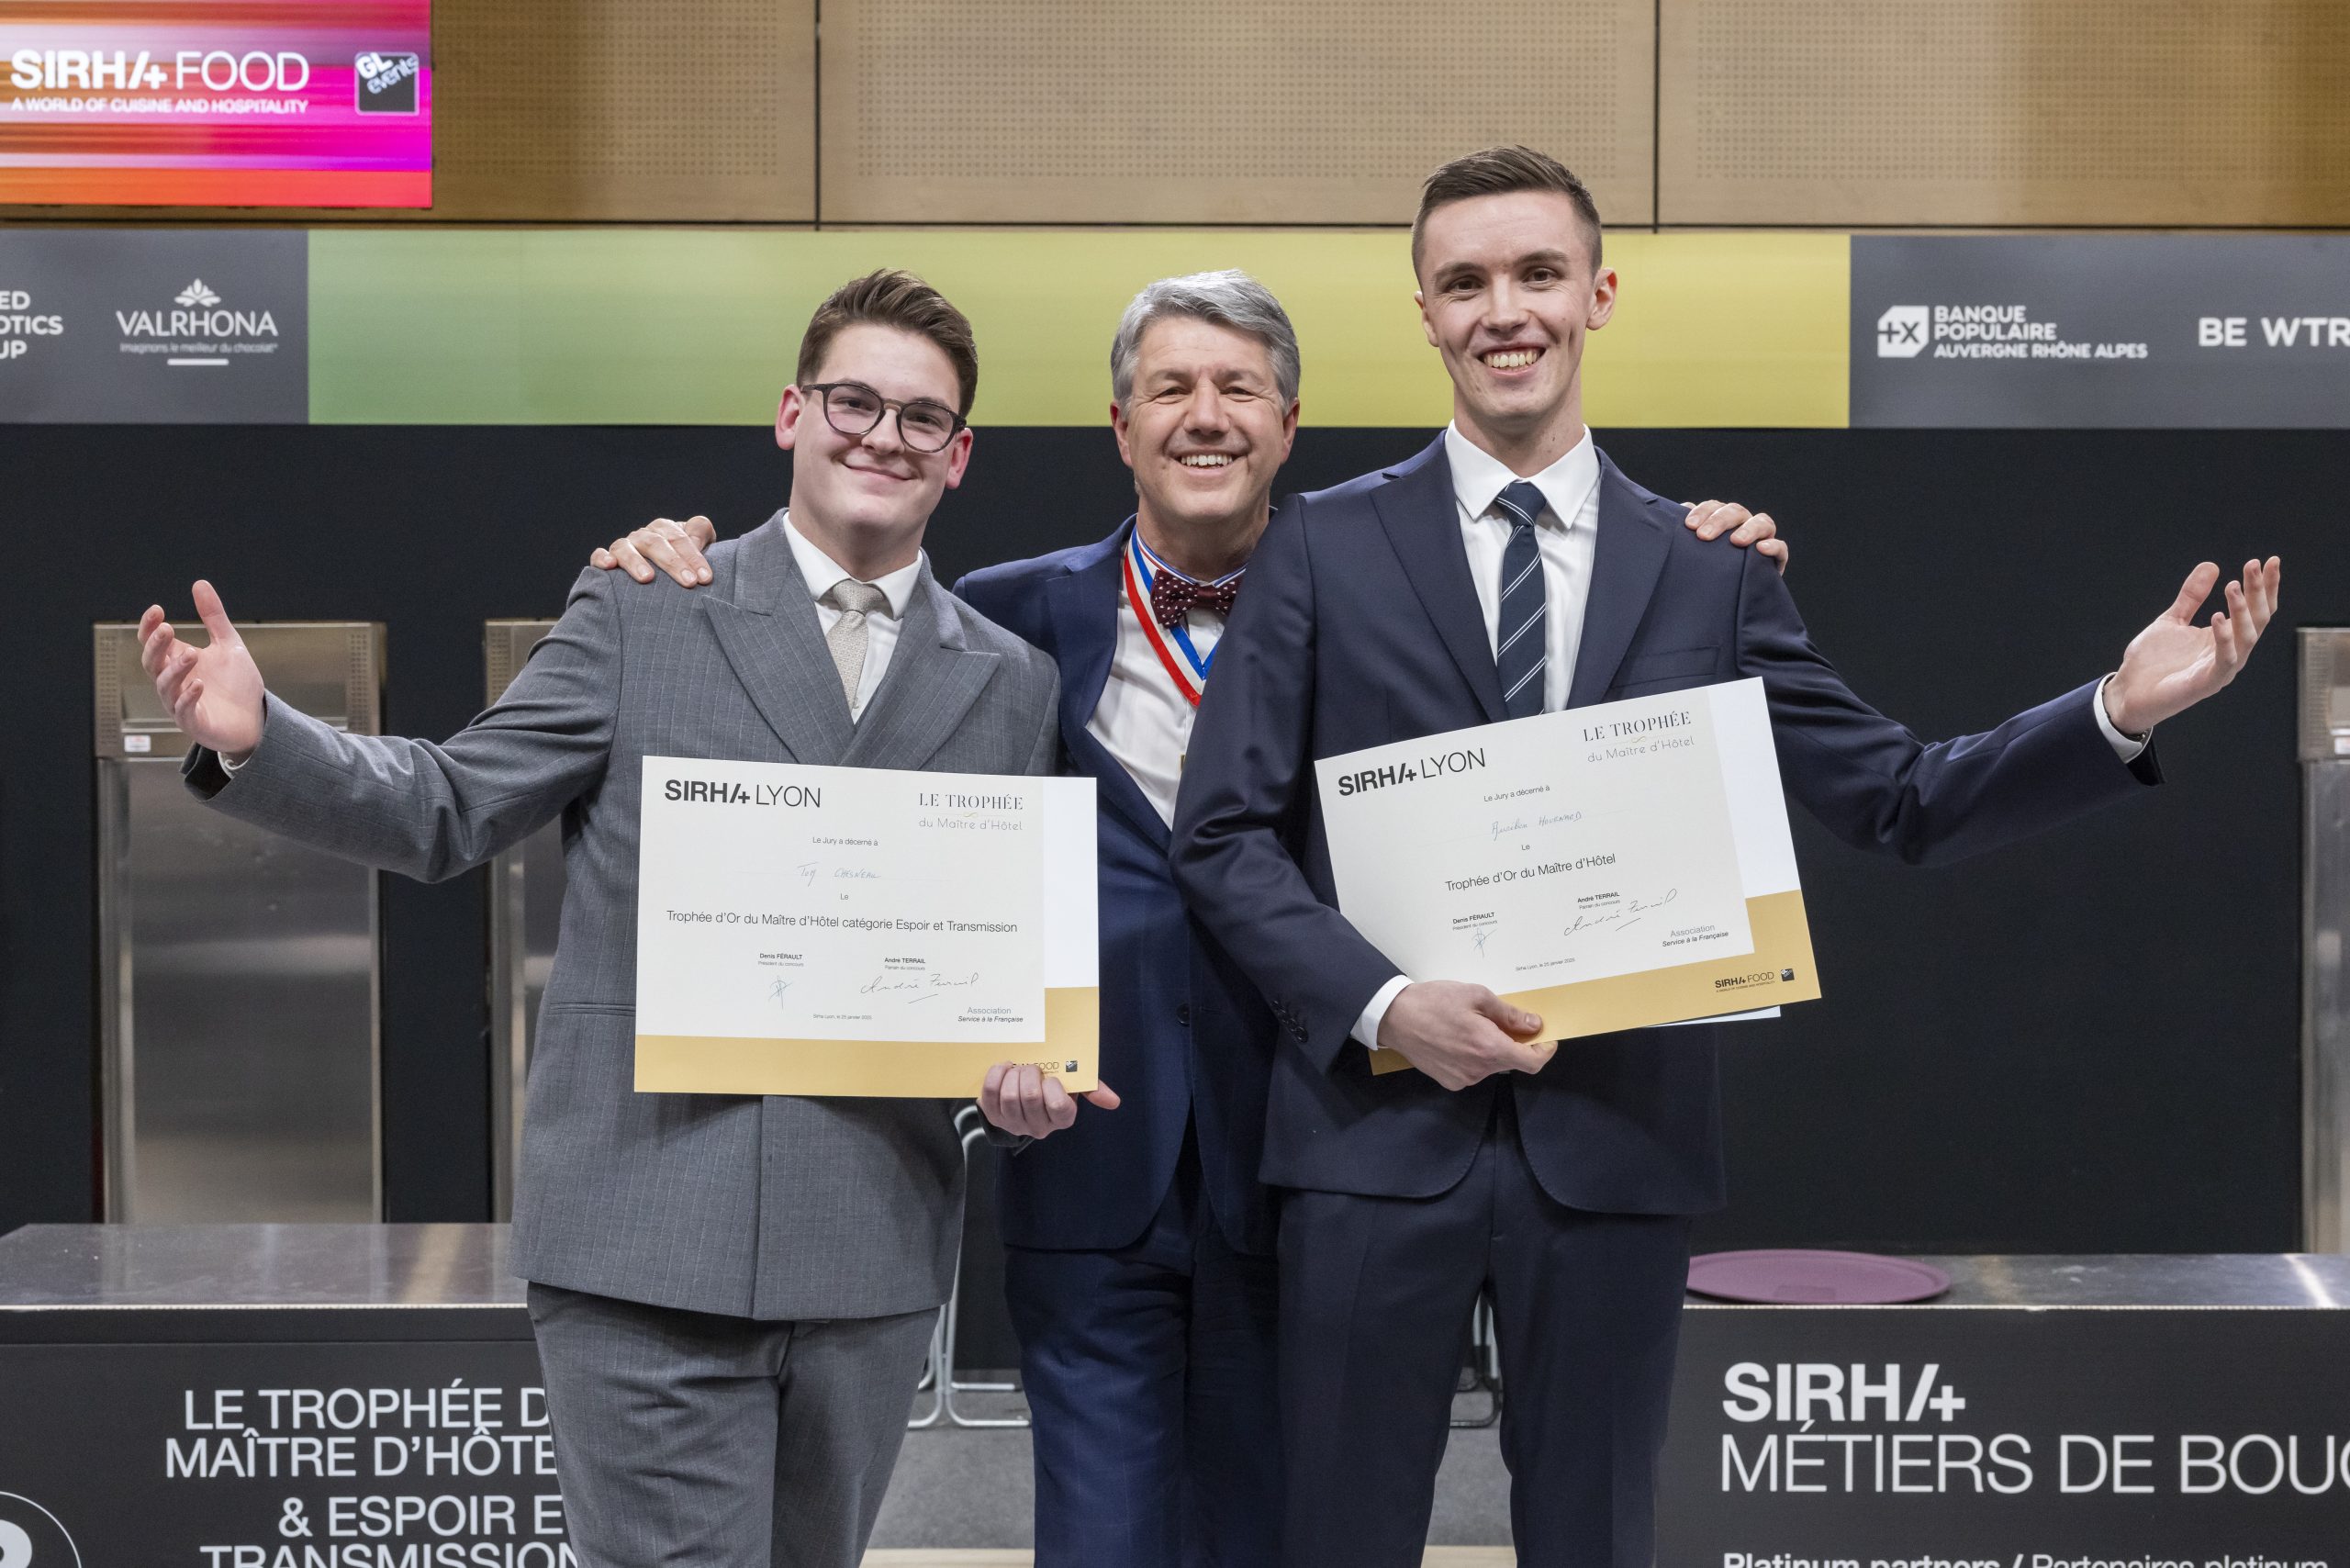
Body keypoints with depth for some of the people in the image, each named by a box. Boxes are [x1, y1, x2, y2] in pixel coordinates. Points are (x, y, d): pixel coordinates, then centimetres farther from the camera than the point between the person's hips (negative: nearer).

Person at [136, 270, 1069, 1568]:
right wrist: (254, 740, -14)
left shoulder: (1013, 684, 12)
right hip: (646, 1235, -3)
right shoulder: (642, 615, 3)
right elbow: (450, 811, 2)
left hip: (872, 1252, 3)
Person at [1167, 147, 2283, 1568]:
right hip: (1380, 1129, -1)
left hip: (1617, 1143, 1)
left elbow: (1903, 803, 7)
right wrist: (1383, 1002, -15)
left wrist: (2121, 711, -7)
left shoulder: (1711, 576, 8)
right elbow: (1224, 832, 0)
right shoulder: (1326, 548, 3)